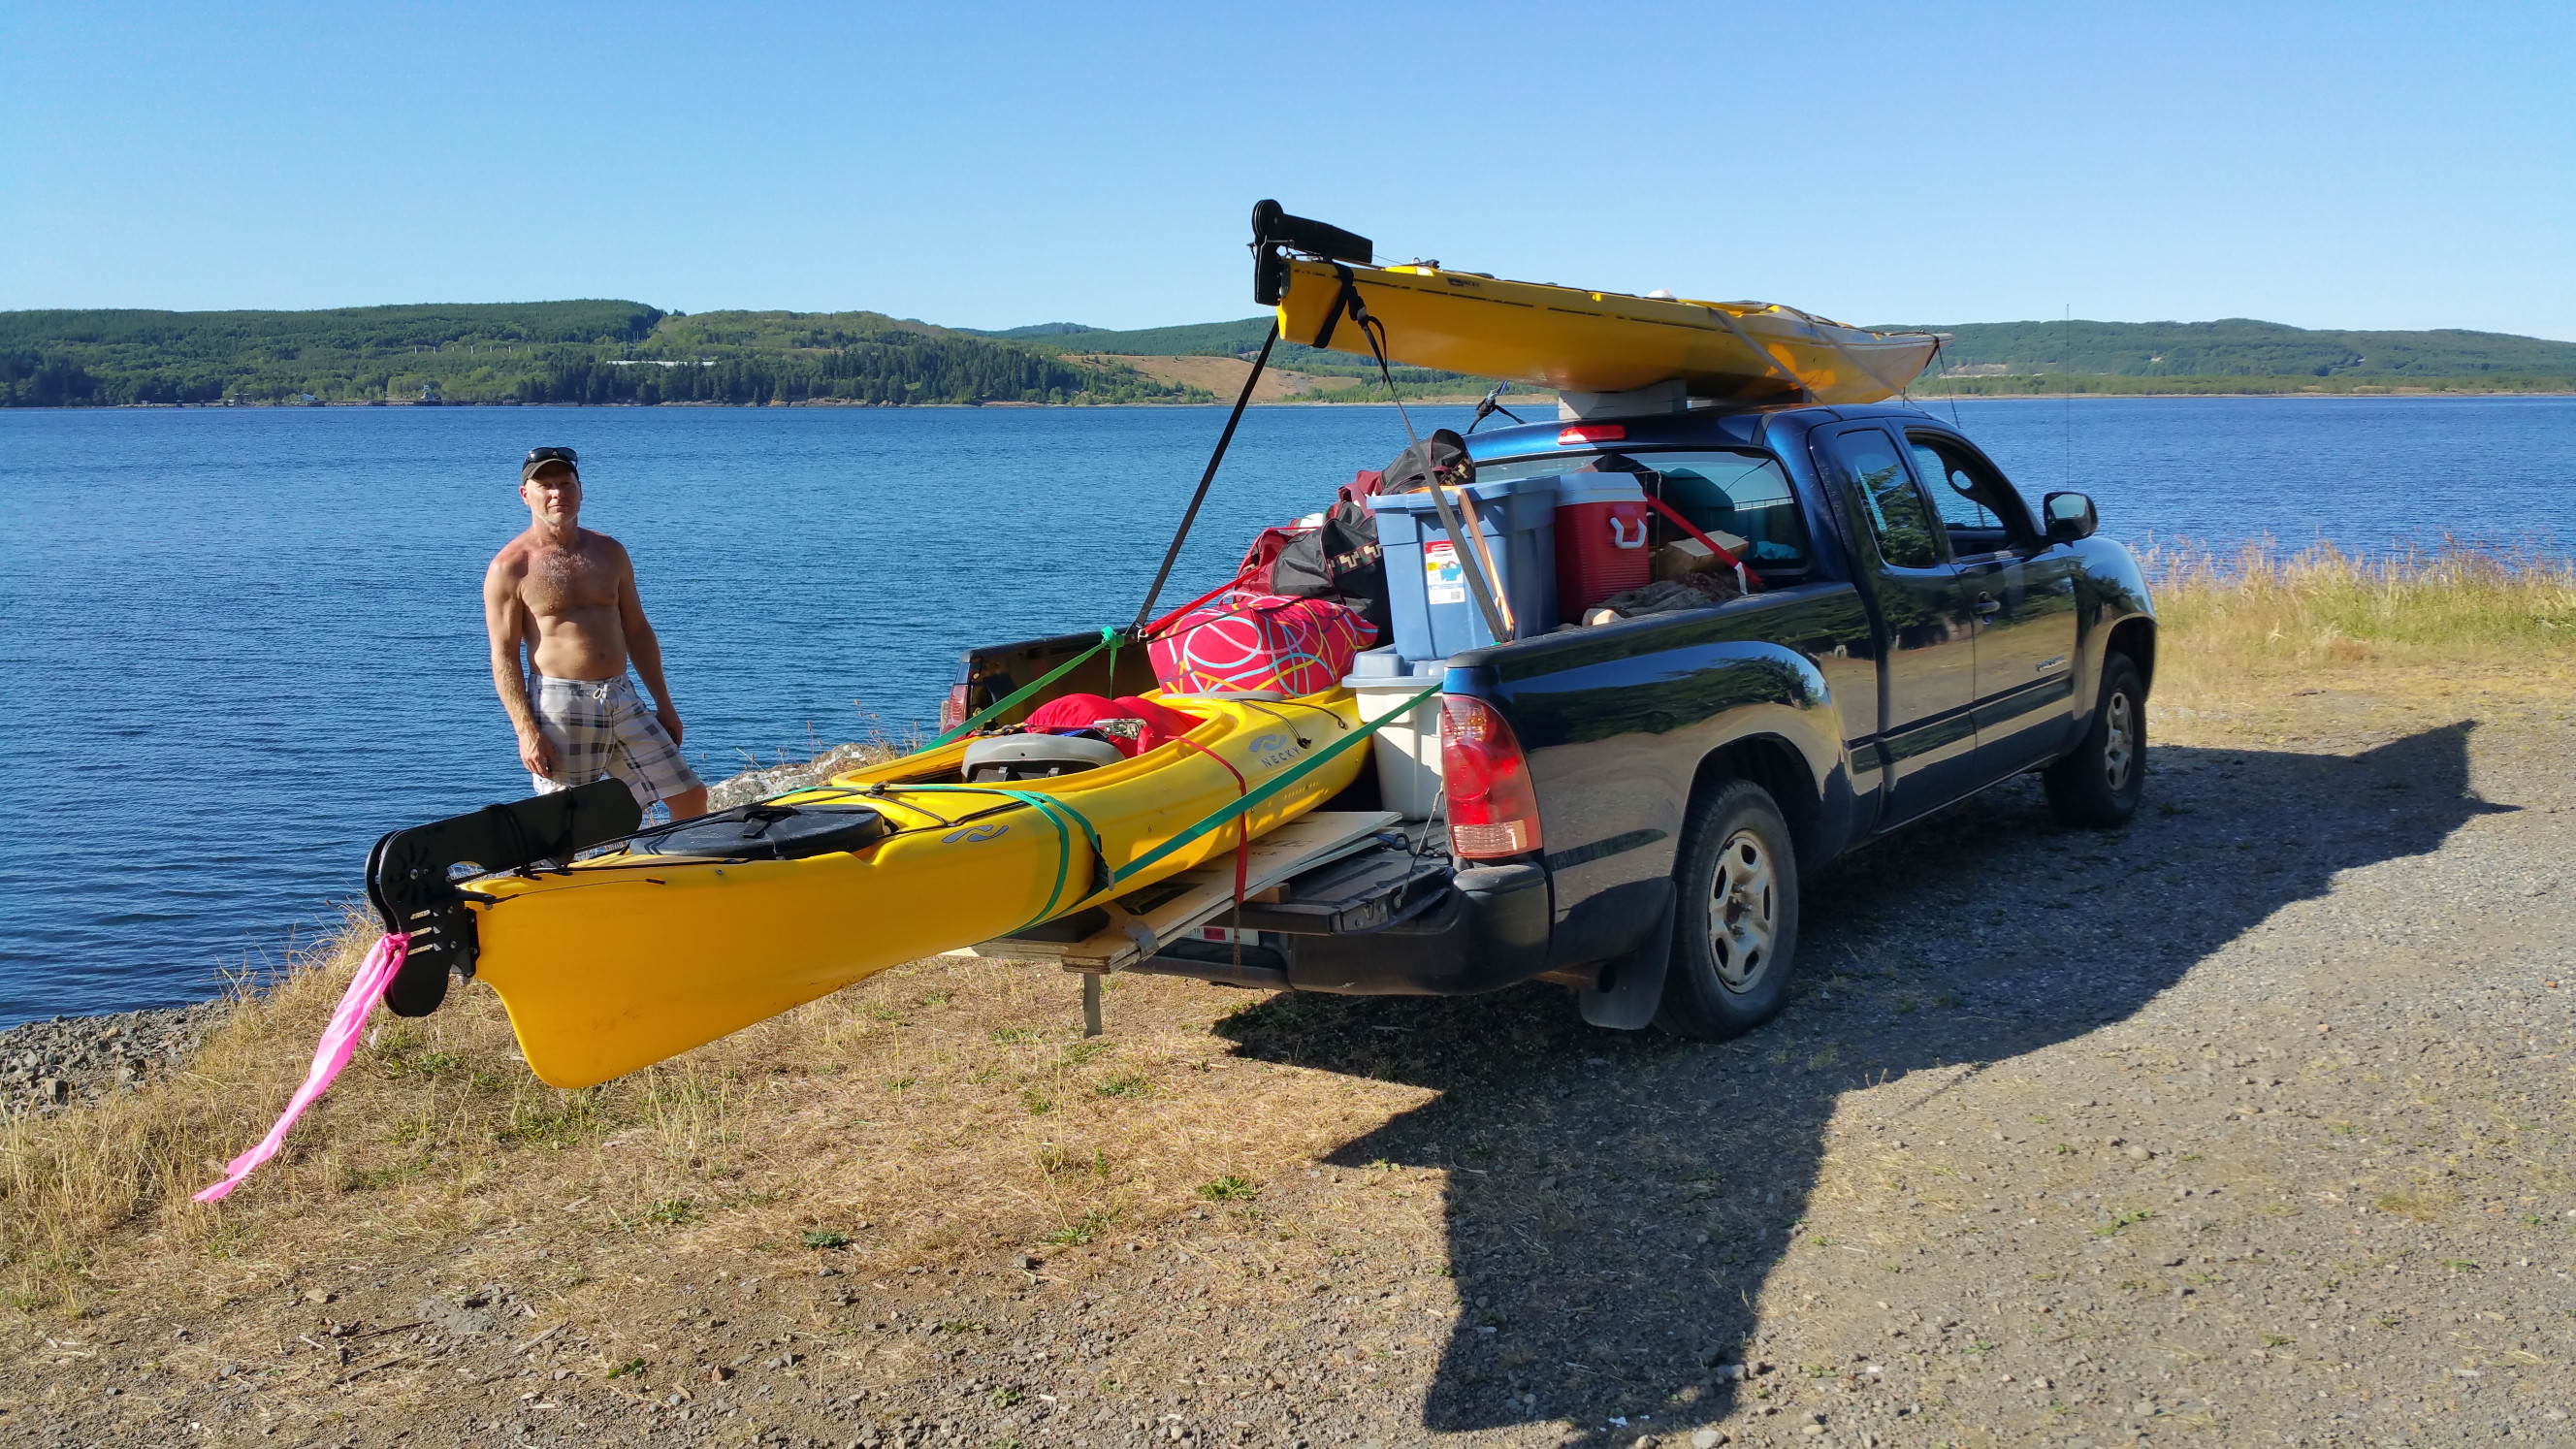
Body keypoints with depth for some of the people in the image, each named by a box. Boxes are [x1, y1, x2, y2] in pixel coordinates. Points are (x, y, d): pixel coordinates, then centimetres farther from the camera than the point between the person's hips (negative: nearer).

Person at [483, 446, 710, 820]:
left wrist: (664, 704, 14)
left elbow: (637, 632, 17)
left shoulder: (609, 553, 12)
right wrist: (526, 731, -15)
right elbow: (504, 656, -6)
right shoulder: (510, 568, -3)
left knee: (691, 796, 2)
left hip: (623, 700, 5)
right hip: (559, 705, -5)